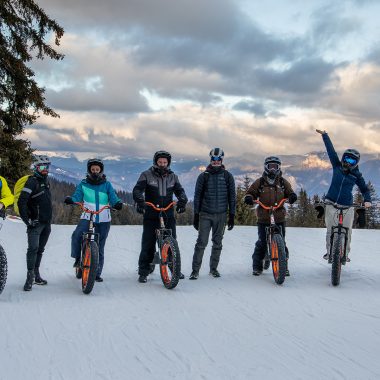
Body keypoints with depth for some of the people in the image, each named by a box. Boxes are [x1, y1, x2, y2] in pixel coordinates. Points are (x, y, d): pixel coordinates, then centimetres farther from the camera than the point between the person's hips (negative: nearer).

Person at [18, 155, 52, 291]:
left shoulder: (45, 181, 16)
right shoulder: (32, 181, -10)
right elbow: (21, 202, -18)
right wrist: (27, 220, -19)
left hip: (46, 223, 8)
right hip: (35, 223, -8)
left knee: (40, 249, 12)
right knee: (33, 248, -15)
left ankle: (36, 275, 20)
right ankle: (30, 277, -12)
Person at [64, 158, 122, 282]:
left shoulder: (107, 184, 8)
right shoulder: (83, 184, 7)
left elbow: (113, 198, -1)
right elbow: (77, 197, -1)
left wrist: (118, 203, -23)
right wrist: (70, 200, -24)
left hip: (103, 220, 1)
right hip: (87, 217, -1)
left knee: (100, 247, 5)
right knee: (76, 235, -27)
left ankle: (97, 273, 15)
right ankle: (77, 258, -5)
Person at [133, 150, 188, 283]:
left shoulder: (172, 176, 12)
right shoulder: (147, 175, 1)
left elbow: (180, 191, 5)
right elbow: (137, 190, -9)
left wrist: (182, 201, -18)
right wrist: (140, 201, -30)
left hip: (168, 214, 3)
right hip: (151, 214, -2)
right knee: (148, 243, -3)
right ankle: (143, 272, 5)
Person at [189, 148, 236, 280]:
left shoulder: (228, 176, 5)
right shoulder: (203, 176, 2)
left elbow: (232, 196, 7)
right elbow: (197, 196, 5)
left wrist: (232, 216, 3)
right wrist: (196, 215, 1)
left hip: (221, 215, 1)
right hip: (205, 214, -1)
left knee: (217, 243, 8)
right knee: (201, 242, -7)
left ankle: (213, 268, 19)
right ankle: (195, 270, -4)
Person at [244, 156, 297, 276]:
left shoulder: (283, 182, 10)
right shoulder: (260, 182, 6)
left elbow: (289, 192, 16)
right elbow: (251, 192, 10)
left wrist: (292, 196, -8)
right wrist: (248, 197, -13)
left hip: (279, 218, 1)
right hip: (263, 218, -1)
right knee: (262, 243, -2)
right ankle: (257, 266, 10)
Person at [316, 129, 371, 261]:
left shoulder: (357, 175, 4)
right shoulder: (337, 166, 6)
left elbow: (365, 189, 10)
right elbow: (331, 150, 8)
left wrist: (367, 200, -9)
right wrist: (324, 135, 12)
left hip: (347, 206, 0)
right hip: (331, 204, 0)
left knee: (347, 231, -3)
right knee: (331, 229, -4)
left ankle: (345, 253, 10)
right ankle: (329, 251, 6)